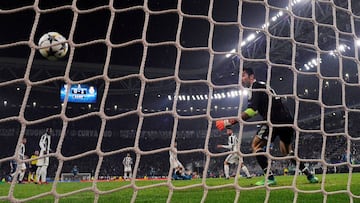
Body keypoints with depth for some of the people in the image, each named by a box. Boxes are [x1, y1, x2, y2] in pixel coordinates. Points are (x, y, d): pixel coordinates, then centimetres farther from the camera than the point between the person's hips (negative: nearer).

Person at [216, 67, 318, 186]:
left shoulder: (255, 87, -3)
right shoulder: (262, 86, 26)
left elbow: (251, 111, -17)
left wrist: (228, 122, -19)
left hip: (275, 119, -9)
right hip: (288, 119, 9)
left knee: (256, 145, 1)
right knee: (286, 150, 26)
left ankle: (270, 178, -7)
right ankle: (309, 175, 22)